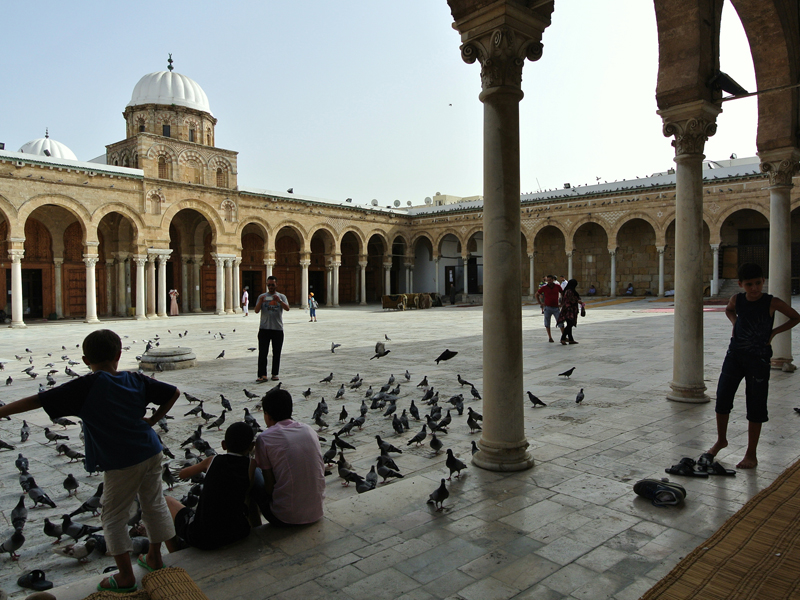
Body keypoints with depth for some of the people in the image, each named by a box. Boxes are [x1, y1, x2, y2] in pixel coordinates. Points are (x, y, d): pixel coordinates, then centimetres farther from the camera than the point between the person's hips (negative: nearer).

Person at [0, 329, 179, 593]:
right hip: (151, 453, 6)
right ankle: (154, 557, 36)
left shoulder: (85, 387, -11)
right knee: (154, 505, 20)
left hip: (122, 463, -5)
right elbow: (173, 393, 7)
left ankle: (126, 576, 19)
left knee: (114, 518, 12)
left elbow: (36, 400, -12)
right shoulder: (135, 380, 3)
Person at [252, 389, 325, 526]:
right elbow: (321, 471, 10)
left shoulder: (264, 438, -9)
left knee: (255, 472, 15)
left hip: (285, 518, -5)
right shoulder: (310, 430, 4)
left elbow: (269, 486, -8)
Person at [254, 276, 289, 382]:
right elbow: (256, 311, 0)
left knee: (276, 353, 7)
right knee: (262, 352, -6)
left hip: (278, 329, 0)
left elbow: (287, 308, -8)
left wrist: (279, 301, -25)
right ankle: (262, 375, -5)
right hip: (264, 328, 0)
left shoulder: (281, 296, 8)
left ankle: (275, 374, 16)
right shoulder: (262, 296, 10)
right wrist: (260, 302, -18)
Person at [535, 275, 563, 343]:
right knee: (547, 323, 2)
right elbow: (536, 294, 8)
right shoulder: (544, 287, -2)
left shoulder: (558, 287, 2)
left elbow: (563, 293, 19)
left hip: (556, 307, 1)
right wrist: (540, 303, 1)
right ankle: (550, 337, 11)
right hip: (547, 308, -1)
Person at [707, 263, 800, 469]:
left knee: (755, 407, 3)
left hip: (759, 359, -3)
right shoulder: (737, 299, -1)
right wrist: (735, 322, 4)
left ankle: (751, 455, 14)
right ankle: (721, 440, 26)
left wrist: (774, 332, -4)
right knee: (722, 398, 3)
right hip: (735, 355, 3)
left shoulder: (772, 303, -10)